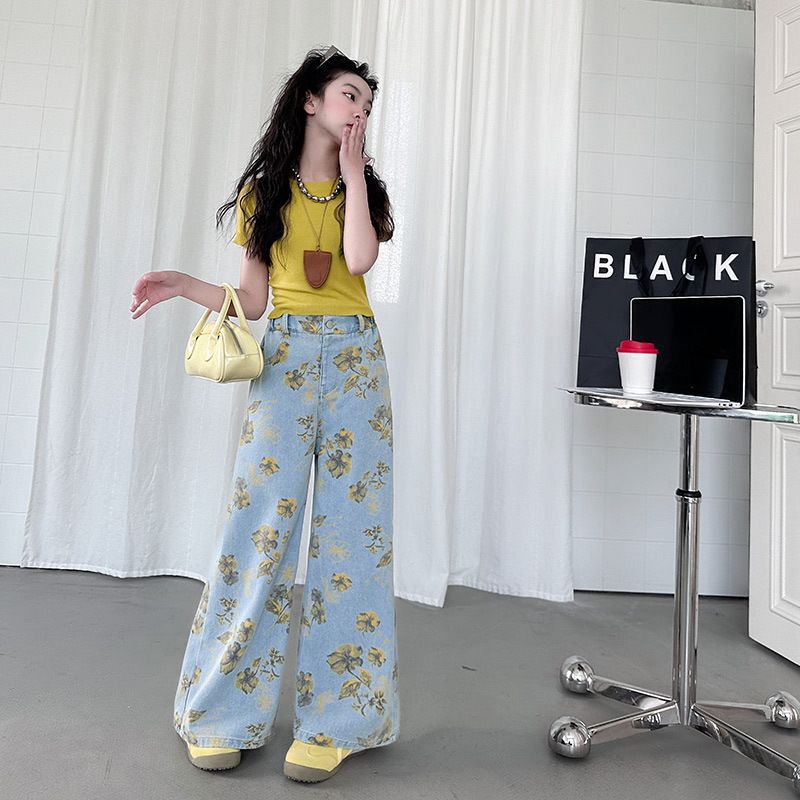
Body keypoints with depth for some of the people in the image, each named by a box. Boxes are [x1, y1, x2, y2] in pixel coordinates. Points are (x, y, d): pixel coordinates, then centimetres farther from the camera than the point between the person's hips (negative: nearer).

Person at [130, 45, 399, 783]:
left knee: (352, 530, -2)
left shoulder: (365, 189, 14)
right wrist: (185, 285, -6)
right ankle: (227, 714, 10)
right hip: (285, 361, -1)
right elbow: (253, 300, 9)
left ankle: (333, 722, 8)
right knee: (261, 525, -6)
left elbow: (359, 260, -8)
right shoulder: (263, 190, 12)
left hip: (355, 360, 1)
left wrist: (351, 168, 1)